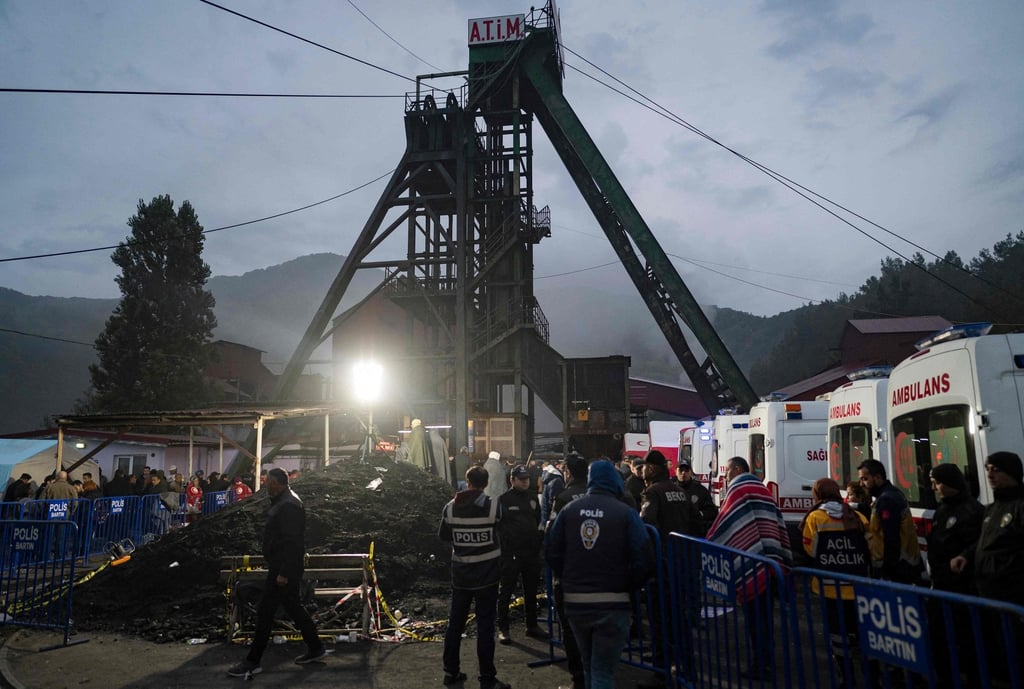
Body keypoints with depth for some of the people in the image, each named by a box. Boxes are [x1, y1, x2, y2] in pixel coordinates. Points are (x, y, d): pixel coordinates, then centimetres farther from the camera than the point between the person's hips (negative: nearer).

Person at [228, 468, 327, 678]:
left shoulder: (288, 506, -20)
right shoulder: (282, 501, 15)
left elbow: (291, 542, -25)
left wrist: (284, 573, -25)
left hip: (283, 568, -11)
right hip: (281, 567, 11)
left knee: (265, 611, -3)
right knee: (293, 606, 17)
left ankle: (252, 662, 6)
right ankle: (315, 647, 26)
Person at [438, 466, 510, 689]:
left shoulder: (451, 507, -6)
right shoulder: (493, 506, -15)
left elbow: (443, 536, 6)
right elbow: (500, 523, 4)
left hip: (460, 574, 3)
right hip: (486, 574, -3)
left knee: (455, 622, 16)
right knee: (485, 626, 2)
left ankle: (451, 671, 28)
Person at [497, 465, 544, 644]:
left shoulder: (533, 496, 9)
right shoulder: (504, 499, -7)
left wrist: (538, 542, 10)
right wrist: (503, 546, -12)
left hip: (531, 551, 6)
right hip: (510, 552, -5)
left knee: (531, 590, 15)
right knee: (506, 591, 2)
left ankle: (532, 626, 26)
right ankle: (503, 628, 11)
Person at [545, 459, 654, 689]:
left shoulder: (569, 510, 0)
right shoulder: (626, 513, -10)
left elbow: (552, 552, 2)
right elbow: (644, 560, -13)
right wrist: (627, 587, 3)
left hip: (575, 602, 4)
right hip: (612, 603, -4)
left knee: (589, 664, 23)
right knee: (603, 669, 4)